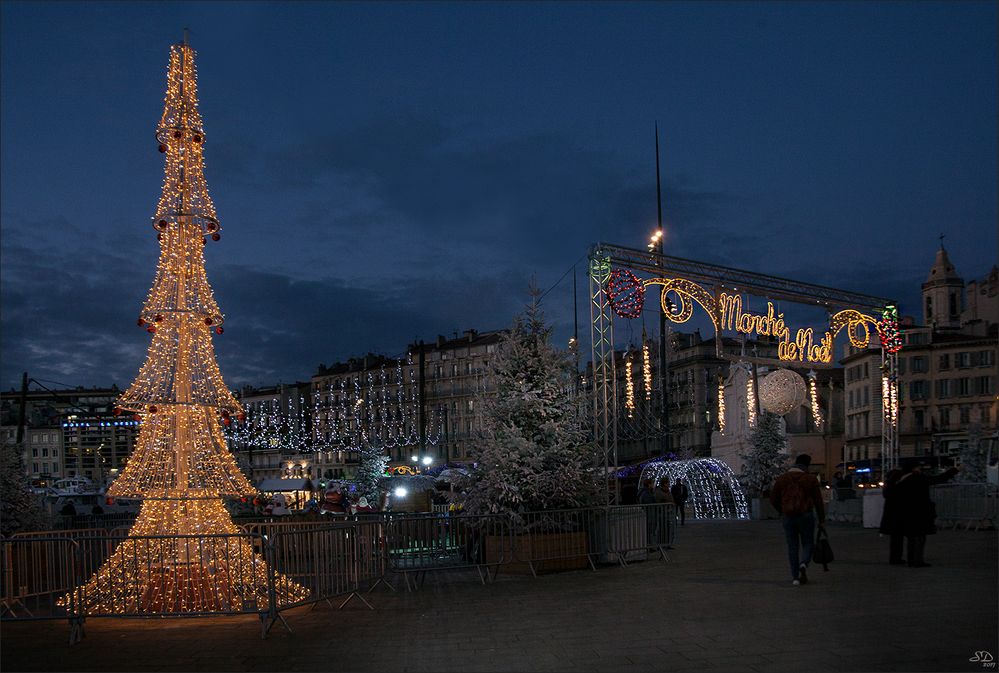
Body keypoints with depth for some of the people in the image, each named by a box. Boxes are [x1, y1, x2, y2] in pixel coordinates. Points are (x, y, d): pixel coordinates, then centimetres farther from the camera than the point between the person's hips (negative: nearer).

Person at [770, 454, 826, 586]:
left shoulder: (782, 478, 4)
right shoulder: (811, 479, -2)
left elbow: (773, 499, 5)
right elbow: (818, 501, -1)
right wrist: (822, 520, 7)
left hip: (788, 517, 2)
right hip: (806, 516, -2)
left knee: (792, 546, 11)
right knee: (808, 544, 12)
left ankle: (795, 577, 8)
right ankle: (803, 564, -16)